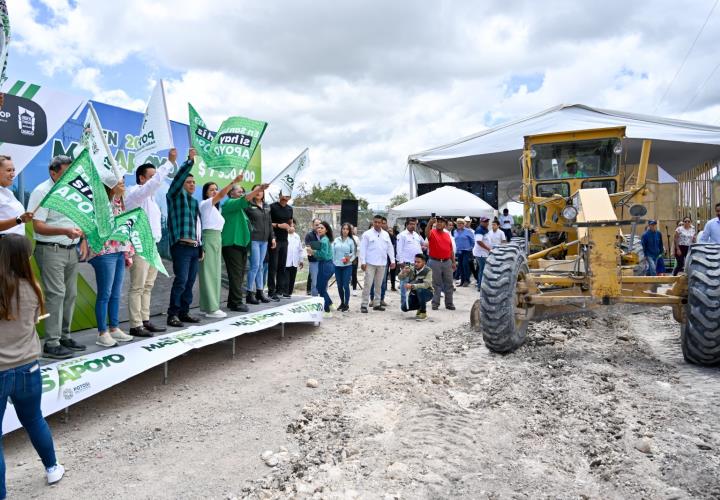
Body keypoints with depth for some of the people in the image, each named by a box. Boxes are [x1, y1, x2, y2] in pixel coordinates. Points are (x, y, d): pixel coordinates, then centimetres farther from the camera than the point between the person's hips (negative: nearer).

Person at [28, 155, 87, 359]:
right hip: (50, 251, -7)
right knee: (55, 295, -9)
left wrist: (83, 241, 7)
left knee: (70, 294, 9)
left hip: (71, 250, 7)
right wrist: (65, 231, -30)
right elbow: (37, 226, -17)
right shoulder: (42, 192, -10)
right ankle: (51, 344, -4)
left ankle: (64, 336, 19)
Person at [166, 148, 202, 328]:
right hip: (181, 246, -7)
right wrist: (190, 160, -22)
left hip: (194, 247, 7)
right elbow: (178, 177, -16)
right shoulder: (176, 195, 2)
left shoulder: (194, 201, 21)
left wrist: (201, 247, 20)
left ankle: (184, 312, 16)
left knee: (190, 282, 8)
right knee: (181, 281, -11)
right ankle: (173, 314, -4)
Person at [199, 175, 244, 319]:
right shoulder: (205, 203, -6)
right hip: (208, 239, -9)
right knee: (209, 273, -8)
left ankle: (210, 306, 14)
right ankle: (211, 308, -8)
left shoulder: (215, 208, 21)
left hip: (217, 239, 9)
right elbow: (221, 195, -23)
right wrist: (234, 182, -34)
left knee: (215, 273, 9)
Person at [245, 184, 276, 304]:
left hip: (264, 240, 6)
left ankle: (259, 292, 16)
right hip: (254, 239, -6)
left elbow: (269, 223, 20)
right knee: (255, 266, -7)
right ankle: (250, 294, 1)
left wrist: (272, 237, 16)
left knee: (260, 266, 10)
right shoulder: (249, 206, -1)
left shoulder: (266, 207, 17)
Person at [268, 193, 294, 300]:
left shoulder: (290, 209, 13)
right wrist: (278, 225, -18)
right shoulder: (272, 207, -6)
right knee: (273, 266, -5)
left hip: (284, 240, 6)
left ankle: (280, 289, 15)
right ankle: (271, 291, -2)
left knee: (282, 266, 8)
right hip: (274, 240, -6)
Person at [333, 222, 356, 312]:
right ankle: (342, 303, 24)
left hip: (347, 266, -3)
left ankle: (347, 304, 6)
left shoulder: (351, 241, 0)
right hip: (337, 265, 3)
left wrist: (349, 259, -16)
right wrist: (333, 262, 0)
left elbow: (354, 253, 1)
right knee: (339, 286, 9)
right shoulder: (336, 240, 5)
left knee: (346, 285, -5)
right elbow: (333, 252, 7)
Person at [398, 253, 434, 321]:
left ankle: (423, 313, -18)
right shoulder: (411, 269, -7)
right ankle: (420, 307, 19)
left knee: (420, 290, -37)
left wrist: (412, 286, -43)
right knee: (404, 307, -11)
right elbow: (401, 278, -9)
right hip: (414, 294, 5)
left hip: (426, 293, -5)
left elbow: (426, 285, -32)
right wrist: (403, 272, -32)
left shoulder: (428, 271, -20)